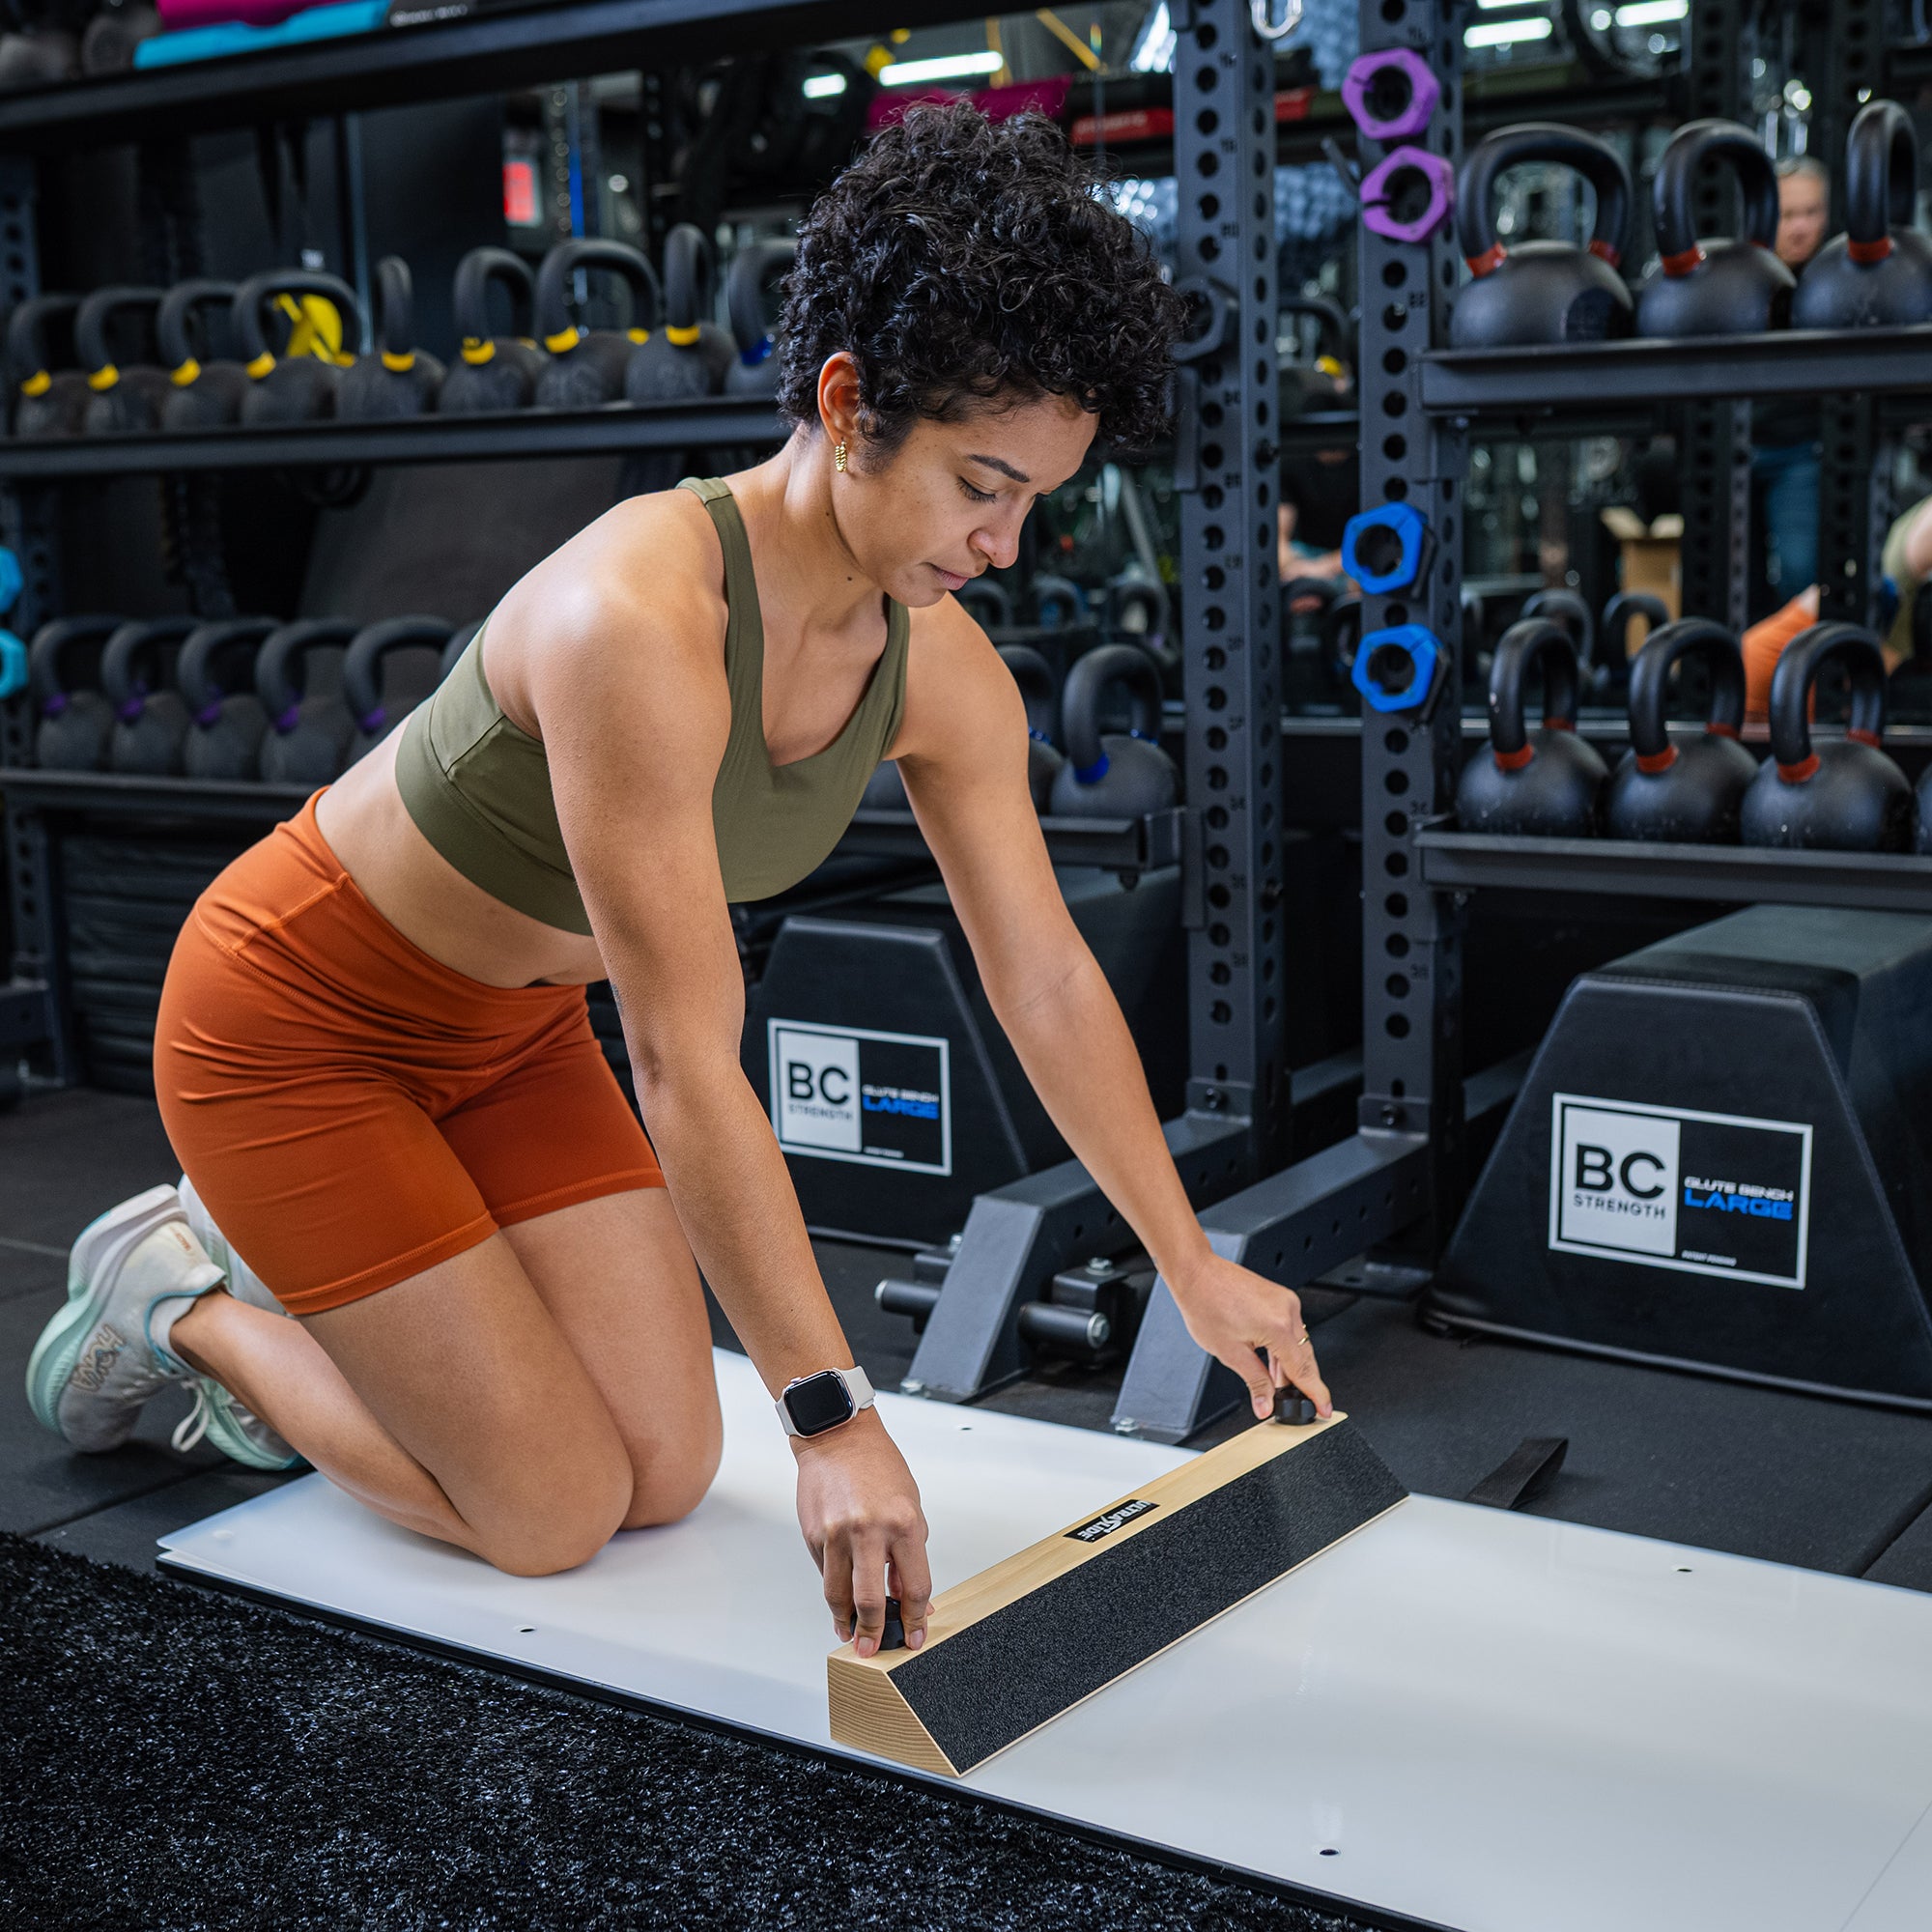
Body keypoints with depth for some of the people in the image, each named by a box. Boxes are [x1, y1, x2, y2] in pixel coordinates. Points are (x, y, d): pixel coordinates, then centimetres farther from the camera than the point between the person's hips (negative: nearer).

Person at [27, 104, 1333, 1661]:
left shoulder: (944, 673, -12)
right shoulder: (639, 619, -36)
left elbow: (1048, 981, -2)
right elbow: (686, 1061, -37)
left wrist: (1195, 1266, 3)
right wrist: (829, 1413, -36)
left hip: (513, 1033, 7)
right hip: (299, 1019, -7)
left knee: (668, 1475, 5)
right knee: (552, 1515, -6)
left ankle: (308, 1301, 25)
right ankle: (182, 1306, 16)